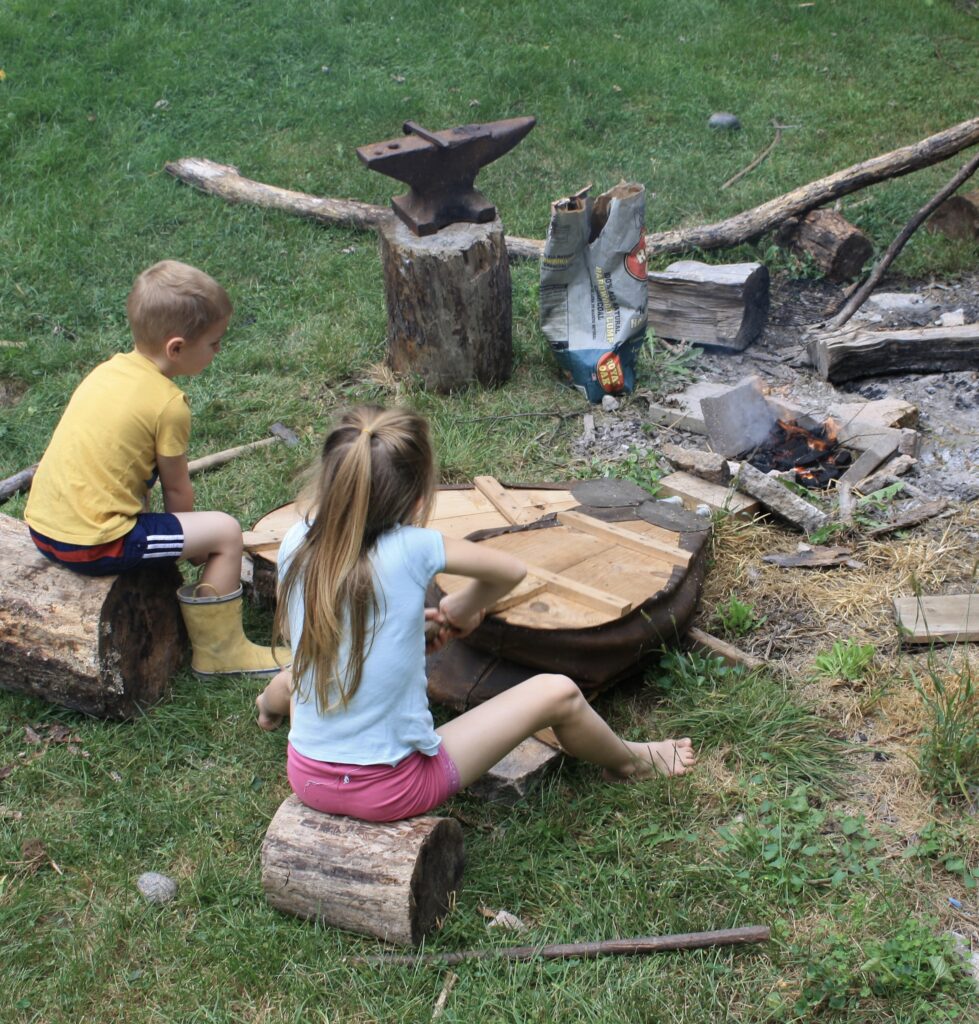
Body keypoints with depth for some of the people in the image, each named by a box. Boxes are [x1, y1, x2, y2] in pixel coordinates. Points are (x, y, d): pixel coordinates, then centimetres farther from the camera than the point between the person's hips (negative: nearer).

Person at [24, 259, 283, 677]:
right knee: (226, 532, -1)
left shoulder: (108, 368, 9)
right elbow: (176, 490, -2)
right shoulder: (168, 404, -13)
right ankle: (221, 650, 14)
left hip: (40, 525, 9)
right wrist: (195, 544, 18)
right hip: (92, 545, -9)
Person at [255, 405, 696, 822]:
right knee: (557, 692, 8)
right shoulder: (410, 549, -21)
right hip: (391, 790, -4)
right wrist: (457, 611, 15)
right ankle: (629, 761, 38)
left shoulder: (295, 545, -10)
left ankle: (270, 709, 71)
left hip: (306, 781, 4)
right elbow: (510, 570, -4)